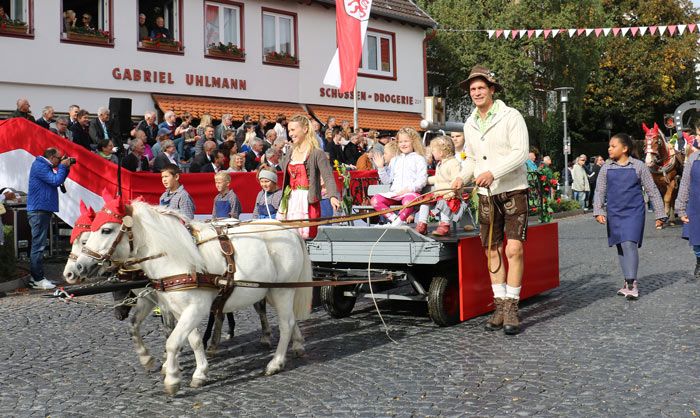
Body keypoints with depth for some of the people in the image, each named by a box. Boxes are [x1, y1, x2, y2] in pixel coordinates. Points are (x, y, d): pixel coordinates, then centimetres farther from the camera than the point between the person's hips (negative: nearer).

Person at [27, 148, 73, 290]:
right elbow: (56, 181, -20)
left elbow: (57, 180, 21)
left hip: (41, 210, 11)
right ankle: (38, 279, -8)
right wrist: (63, 166, -8)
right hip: (39, 210, -11)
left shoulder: (44, 166, 18)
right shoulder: (40, 166, -13)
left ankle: (35, 277, 21)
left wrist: (65, 168, 9)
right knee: (38, 245, -9)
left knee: (38, 245, 14)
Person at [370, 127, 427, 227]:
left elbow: (422, 180, -3)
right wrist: (381, 167, 7)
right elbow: (387, 180, 20)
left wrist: (409, 189, -17)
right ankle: (394, 218, -22)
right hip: (394, 193, 5)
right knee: (375, 200, -21)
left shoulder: (419, 159, 8)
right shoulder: (395, 160, 23)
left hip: (411, 192, -5)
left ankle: (398, 221, -23)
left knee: (408, 201, -41)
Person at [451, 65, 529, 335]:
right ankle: (499, 307, 14)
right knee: (492, 252, 6)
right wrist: (462, 177, 0)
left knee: (514, 249, -12)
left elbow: (520, 153, -15)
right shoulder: (470, 124, 11)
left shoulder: (511, 116, -7)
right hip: (486, 195, 5)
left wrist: (493, 172, -24)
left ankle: (511, 308, -4)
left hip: (513, 191, -5)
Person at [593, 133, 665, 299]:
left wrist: (660, 214, 2)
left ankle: (632, 284, -12)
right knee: (620, 247, 8)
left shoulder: (638, 166, -2)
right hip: (614, 214, 4)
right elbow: (600, 191, 6)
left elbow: (652, 191, 3)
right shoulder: (606, 168, 5)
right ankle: (627, 281, 20)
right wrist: (598, 211, -8)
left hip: (634, 212, -3)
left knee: (629, 243, -16)